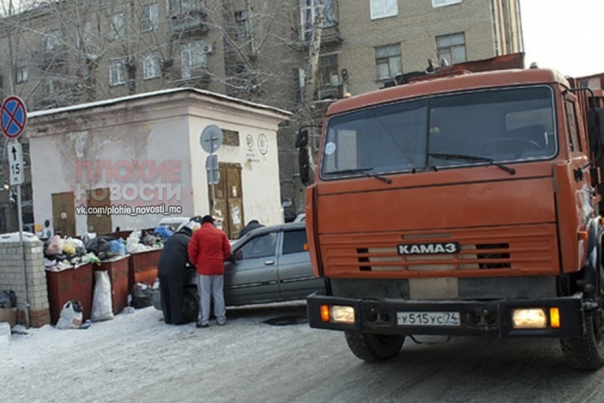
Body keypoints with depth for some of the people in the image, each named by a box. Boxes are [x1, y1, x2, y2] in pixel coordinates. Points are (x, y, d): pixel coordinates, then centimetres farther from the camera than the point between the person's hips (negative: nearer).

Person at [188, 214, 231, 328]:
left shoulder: (197, 233, -2)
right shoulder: (221, 233, 9)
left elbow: (192, 251, -6)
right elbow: (227, 250, 9)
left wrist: (195, 262, 10)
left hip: (204, 269, -3)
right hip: (218, 268, 3)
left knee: (205, 295, 1)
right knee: (218, 294, 10)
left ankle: (204, 320, 2)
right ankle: (221, 319, 12)